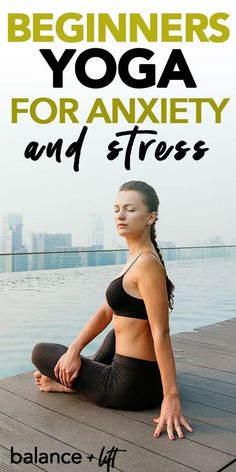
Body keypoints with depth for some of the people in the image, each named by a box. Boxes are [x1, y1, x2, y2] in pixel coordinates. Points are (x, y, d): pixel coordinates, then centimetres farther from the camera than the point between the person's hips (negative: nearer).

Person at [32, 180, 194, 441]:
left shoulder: (146, 263, -21)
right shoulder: (136, 258, 8)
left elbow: (161, 333, -24)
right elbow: (106, 312, 9)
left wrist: (171, 397, -24)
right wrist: (74, 350, 1)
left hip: (132, 385, -8)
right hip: (144, 372, 8)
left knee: (40, 352, 7)